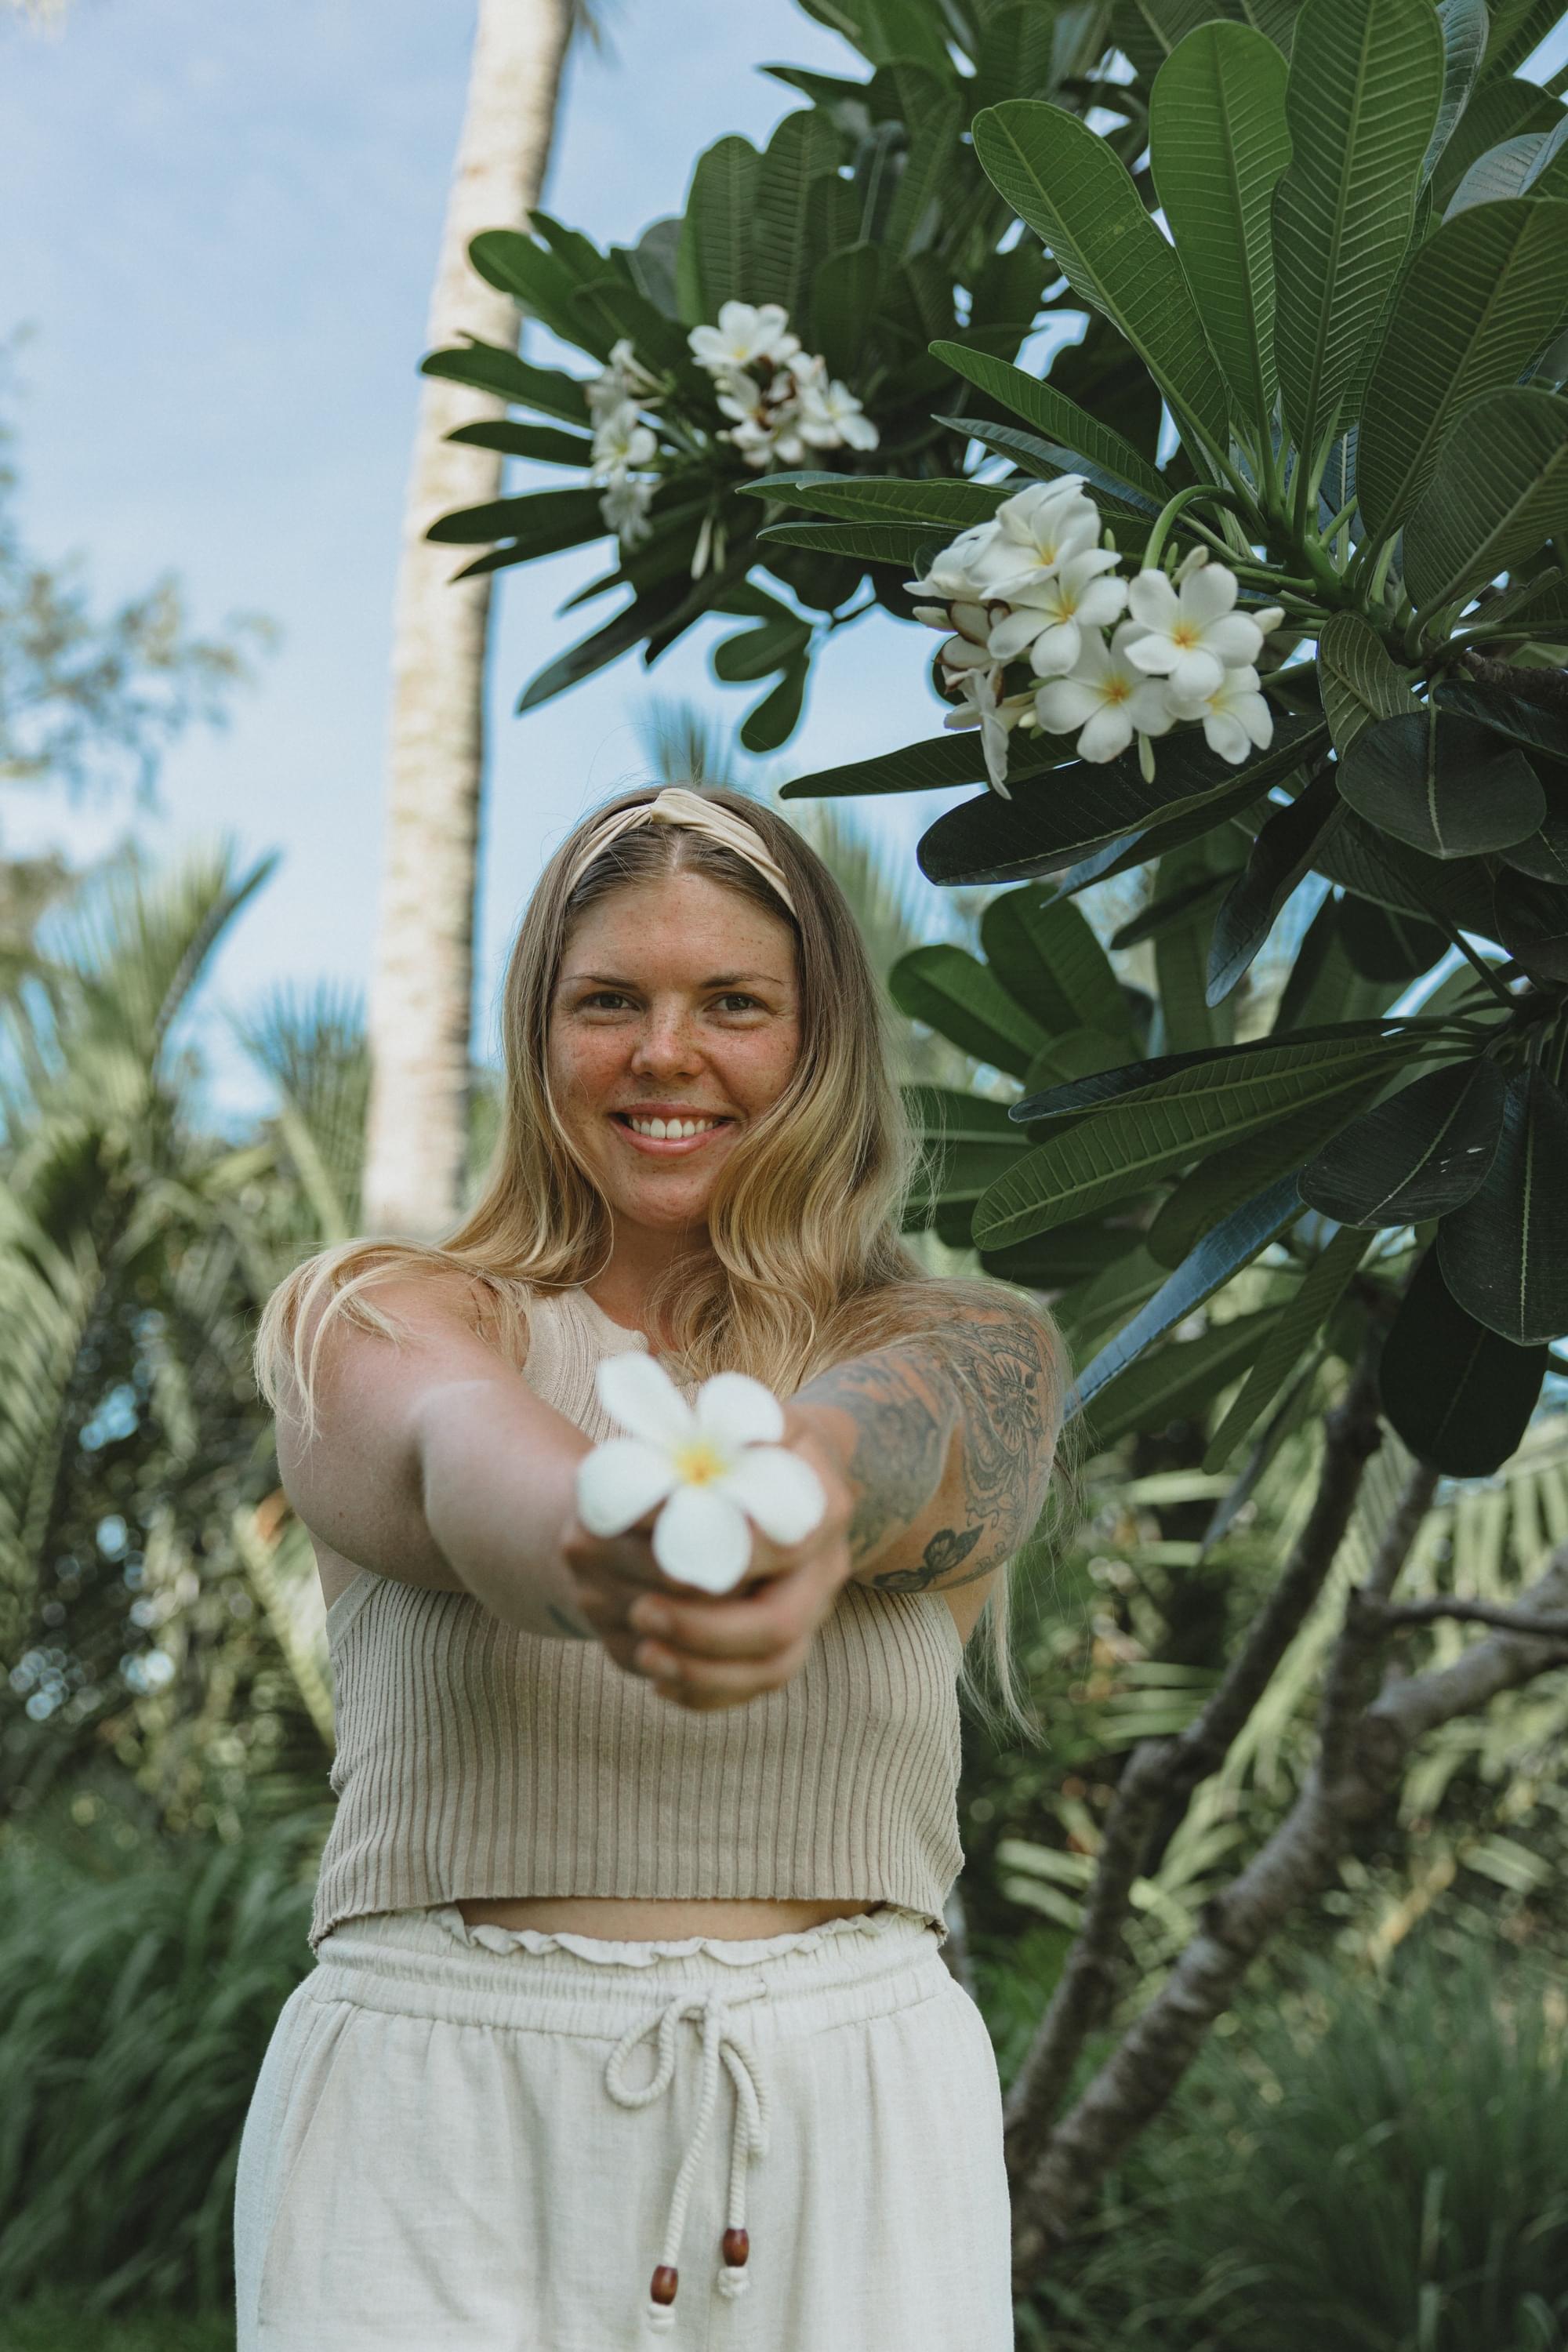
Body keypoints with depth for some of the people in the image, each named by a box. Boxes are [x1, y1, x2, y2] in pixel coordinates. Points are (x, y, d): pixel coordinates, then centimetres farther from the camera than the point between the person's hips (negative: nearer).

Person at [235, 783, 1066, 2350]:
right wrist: (602, 1556, -43)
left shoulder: (965, 1354, 6)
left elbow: (883, 1438, -18)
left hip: (845, 2138, 1)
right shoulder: (373, 1323, 4)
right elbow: (458, 1451, -20)